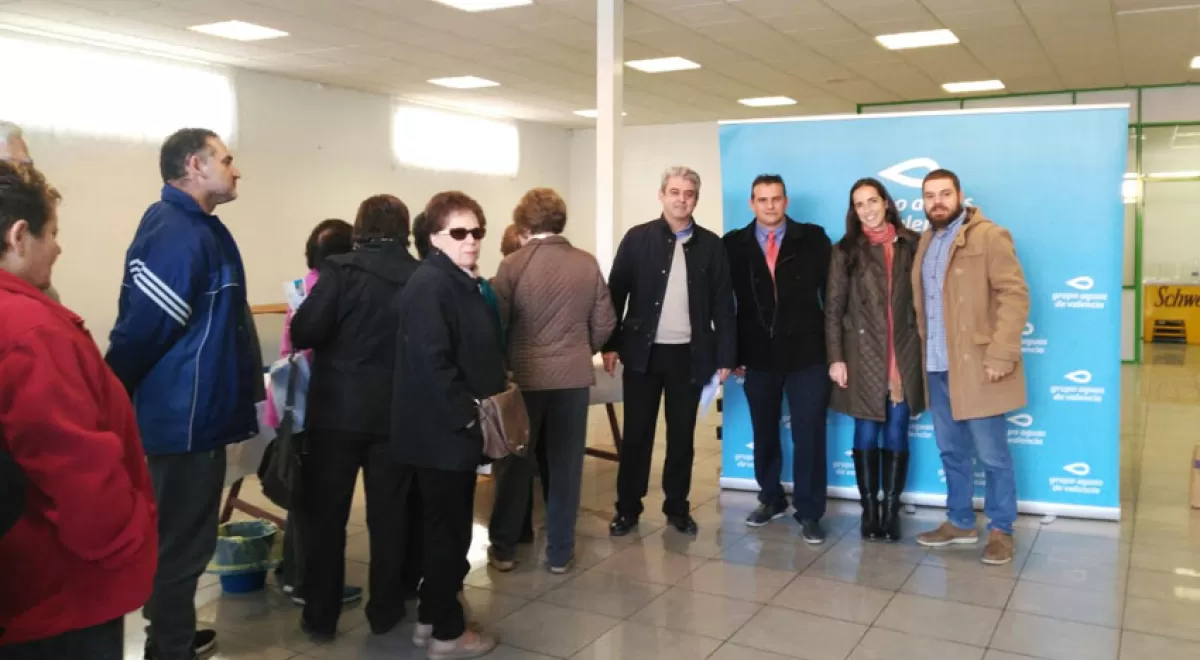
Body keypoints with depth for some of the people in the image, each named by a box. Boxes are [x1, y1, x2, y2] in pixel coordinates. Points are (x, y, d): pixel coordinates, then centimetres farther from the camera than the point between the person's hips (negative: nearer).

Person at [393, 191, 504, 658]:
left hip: (455, 430, 10)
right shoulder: (431, 285, -18)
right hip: (443, 431, -10)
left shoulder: (464, 282, 14)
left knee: (449, 528, 18)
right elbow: (432, 363, -26)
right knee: (449, 530, 2)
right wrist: (469, 414, -22)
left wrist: (496, 384, 12)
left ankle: (432, 617, 32)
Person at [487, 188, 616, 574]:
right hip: (573, 376, 2)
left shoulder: (513, 265, -9)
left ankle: (503, 549, 20)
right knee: (565, 466, 9)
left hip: (524, 375, -1)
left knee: (515, 463, 11)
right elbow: (604, 323, 3)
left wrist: (503, 366, 12)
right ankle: (559, 552, 17)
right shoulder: (587, 264, -1)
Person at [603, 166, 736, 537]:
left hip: (689, 354, 1)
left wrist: (725, 355, 0)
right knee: (637, 433, 6)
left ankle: (677, 507, 23)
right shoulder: (638, 238, 0)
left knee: (682, 435, 9)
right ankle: (627, 508, 19)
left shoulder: (711, 245, 3)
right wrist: (611, 344, -4)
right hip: (644, 351, -1)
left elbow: (723, 303, 3)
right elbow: (616, 293, 1)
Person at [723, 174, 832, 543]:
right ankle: (771, 499, 32)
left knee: (808, 435, 2)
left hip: (806, 353, -1)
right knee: (764, 433, 14)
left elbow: (831, 292, 1)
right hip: (758, 355, 2)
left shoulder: (813, 239, 0)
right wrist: (730, 352, 1)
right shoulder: (734, 244, 2)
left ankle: (809, 512, 14)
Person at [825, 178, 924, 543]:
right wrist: (835, 357, -7)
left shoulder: (911, 244, 4)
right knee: (866, 434, 5)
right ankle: (869, 508, 16)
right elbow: (833, 308, -1)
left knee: (897, 434, 6)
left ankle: (891, 509, 15)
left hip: (905, 355, 1)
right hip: (863, 355, -1)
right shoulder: (845, 250, 1)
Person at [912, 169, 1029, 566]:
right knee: (951, 450, 15)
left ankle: (1001, 530, 16)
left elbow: (1015, 295, -14)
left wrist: (1000, 355, -20)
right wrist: (921, 351, 6)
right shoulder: (926, 242, 14)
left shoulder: (989, 237, -8)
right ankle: (960, 522, 28)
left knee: (992, 454, 3)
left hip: (977, 365, -6)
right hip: (938, 366, 7)